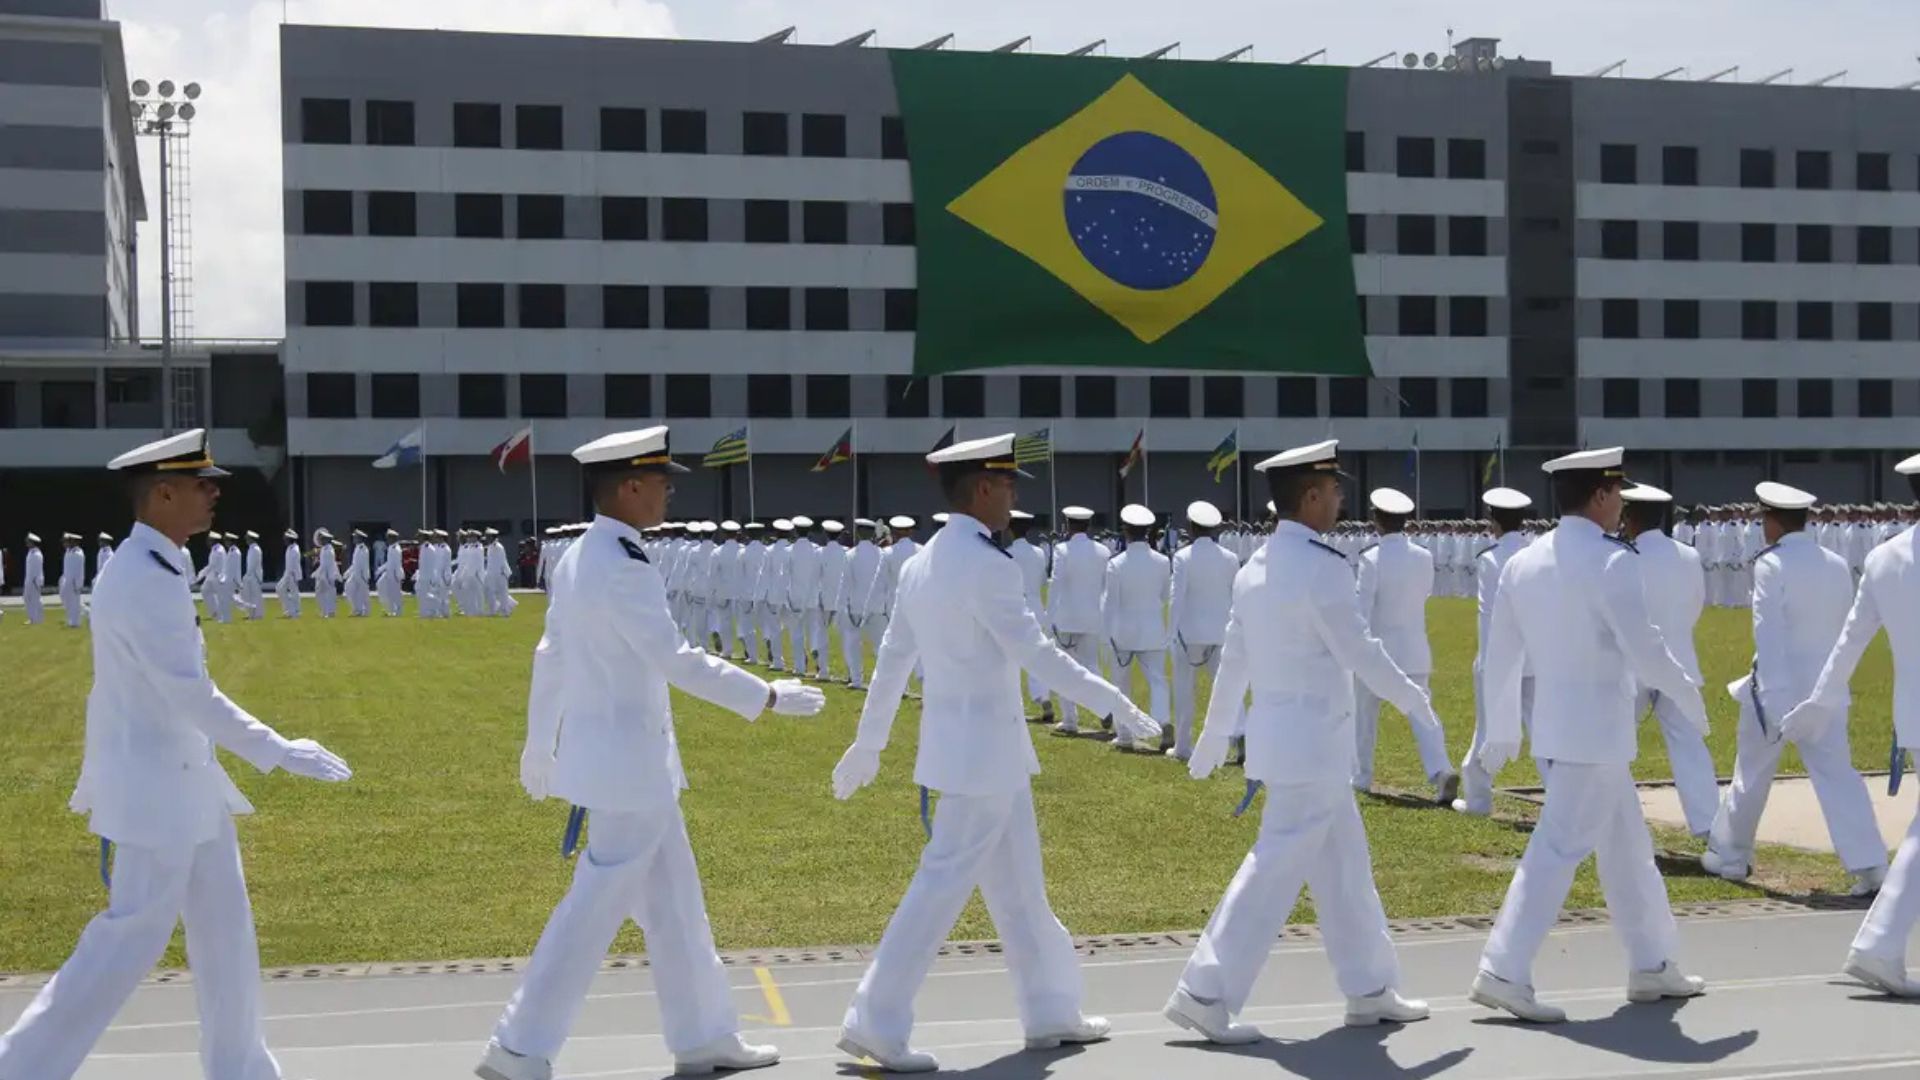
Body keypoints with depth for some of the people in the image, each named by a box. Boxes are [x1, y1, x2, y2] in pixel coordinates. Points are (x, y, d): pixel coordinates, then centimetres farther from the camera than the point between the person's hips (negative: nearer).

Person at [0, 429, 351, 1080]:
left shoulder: (156, 570, 9)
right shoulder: (140, 580, -22)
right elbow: (190, 694, -25)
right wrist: (280, 753, -23)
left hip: (183, 778, 10)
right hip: (152, 787, -10)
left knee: (225, 929, 13)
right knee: (132, 938, -2)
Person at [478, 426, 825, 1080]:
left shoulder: (576, 559, 9)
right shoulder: (622, 569, -21)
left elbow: (551, 657, 16)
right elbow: (677, 660, -22)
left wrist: (540, 745, 24)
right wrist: (768, 698, -17)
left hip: (601, 752, 10)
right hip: (627, 760, -10)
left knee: (672, 901, 15)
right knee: (595, 908, -2)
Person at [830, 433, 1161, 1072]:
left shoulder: (920, 565, 8)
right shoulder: (987, 566, -19)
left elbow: (893, 659, 13)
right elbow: (1037, 654, -21)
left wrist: (868, 745, 20)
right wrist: (1119, 708, -15)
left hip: (957, 741, 9)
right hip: (983, 747, -9)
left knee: (1017, 885, 16)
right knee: (944, 884, -4)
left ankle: (1049, 1013, 25)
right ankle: (875, 1024, 0)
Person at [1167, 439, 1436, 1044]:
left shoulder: (1255, 568, 9)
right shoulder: (1321, 566, -18)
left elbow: (1233, 658, 14)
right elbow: (1358, 651, -16)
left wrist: (1216, 732, 21)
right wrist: (1413, 699, -2)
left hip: (1277, 737, 9)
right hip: (1312, 743, -9)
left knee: (1343, 860, 16)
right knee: (1278, 866, -5)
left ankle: (1369, 990, 25)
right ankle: (1205, 993, -4)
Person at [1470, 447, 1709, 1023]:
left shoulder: (1523, 562, 7)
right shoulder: (1610, 561, -15)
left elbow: (1501, 656, 11)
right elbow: (1643, 648, -18)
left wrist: (1501, 729, 20)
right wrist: (1689, 696, -2)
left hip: (1554, 723, 8)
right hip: (1597, 728, -8)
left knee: (1627, 847, 19)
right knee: (1559, 849, -7)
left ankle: (1652, 965, 28)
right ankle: (1502, 971, -8)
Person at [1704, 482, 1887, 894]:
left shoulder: (1772, 565, -12)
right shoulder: (1837, 565, 5)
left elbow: (1770, 635, -18)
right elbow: (1845, 630, 12)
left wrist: (1775, 701, -21)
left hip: (1780, 685, -4)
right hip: (1824, 686, 4)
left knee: (1751, 774, 11)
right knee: (1838, 775, 1)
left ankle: (1729, 856, 25)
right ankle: (1870, 867, -8)